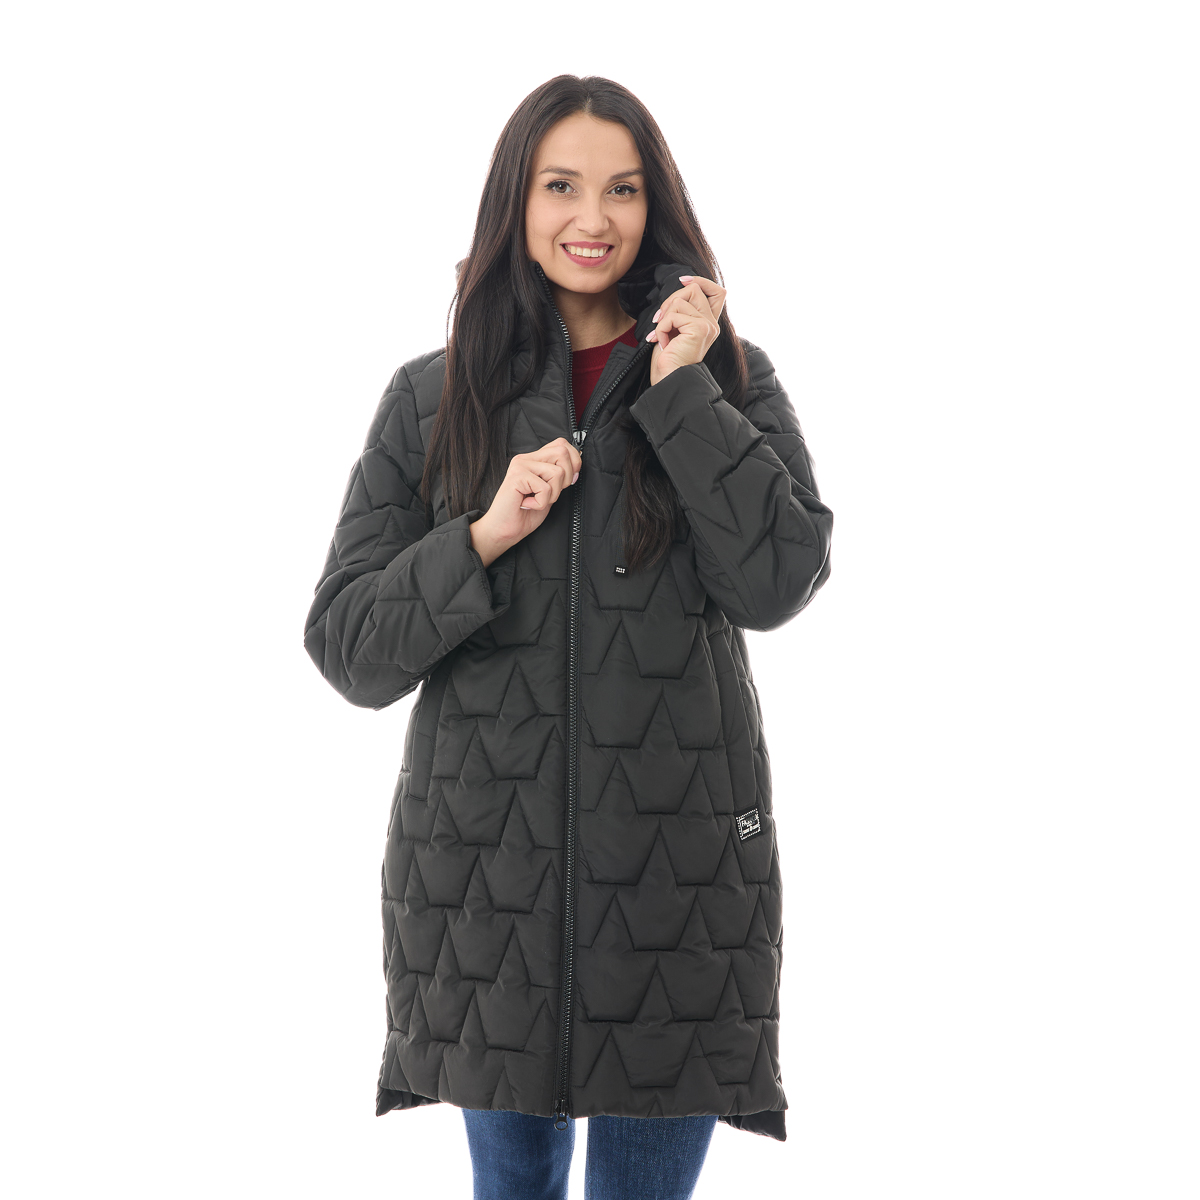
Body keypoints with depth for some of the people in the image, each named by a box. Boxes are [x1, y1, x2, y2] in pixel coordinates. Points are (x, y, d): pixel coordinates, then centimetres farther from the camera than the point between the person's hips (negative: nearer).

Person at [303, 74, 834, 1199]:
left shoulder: (730, 379, 4)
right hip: (485, 856, 1)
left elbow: (777, 583, -11)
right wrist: (483, 538, -15)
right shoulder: (434, 397, 4)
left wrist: (682, 391, -13)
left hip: (679, 857, 0)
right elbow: (347, 650, 0)